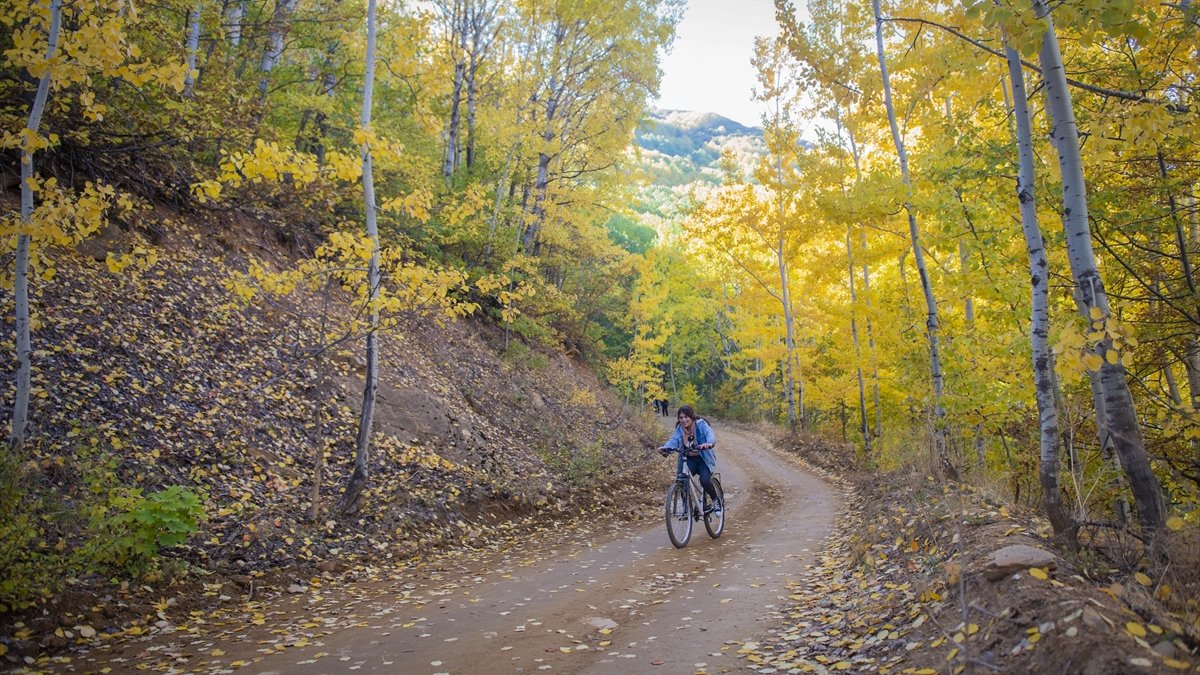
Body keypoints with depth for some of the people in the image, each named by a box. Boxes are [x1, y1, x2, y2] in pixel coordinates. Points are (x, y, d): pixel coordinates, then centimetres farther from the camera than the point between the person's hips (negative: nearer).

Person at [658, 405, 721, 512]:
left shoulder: (701, 424, -16)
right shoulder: (679, 429, -4)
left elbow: (710, 435, -33)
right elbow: (673, 440, -19)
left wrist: (709, 444, -57)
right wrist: (665, 448, -41)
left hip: (704, 459, -3)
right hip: (688, 460, 3)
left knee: (705, 481, -26)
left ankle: (716, 500, 6)